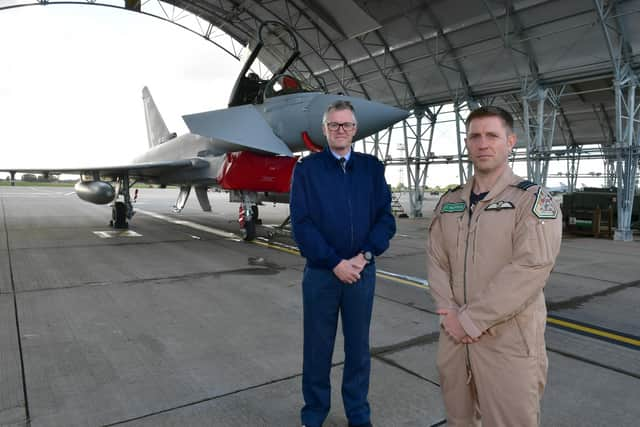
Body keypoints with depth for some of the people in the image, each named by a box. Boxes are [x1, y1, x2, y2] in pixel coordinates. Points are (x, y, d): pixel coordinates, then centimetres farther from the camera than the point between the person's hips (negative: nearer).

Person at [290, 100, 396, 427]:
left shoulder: (372, 168, 5)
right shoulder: (306, 169, -1)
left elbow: (385, 218, 0)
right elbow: (302, 223, -8)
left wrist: (364, 257, -13)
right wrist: (335, 263, -13)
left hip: (362, 272, 2)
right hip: (320, 273, -1)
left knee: (358, 346, 13)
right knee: (317, 346, 11)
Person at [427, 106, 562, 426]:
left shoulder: (533, 200, -8)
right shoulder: (450, 202, 9)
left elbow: (530, 268, -20)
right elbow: (436, 260, 5)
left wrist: (471, 319, -19)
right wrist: (450, 312, -11)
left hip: (509, 343, -5)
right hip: (455, 336, 5)